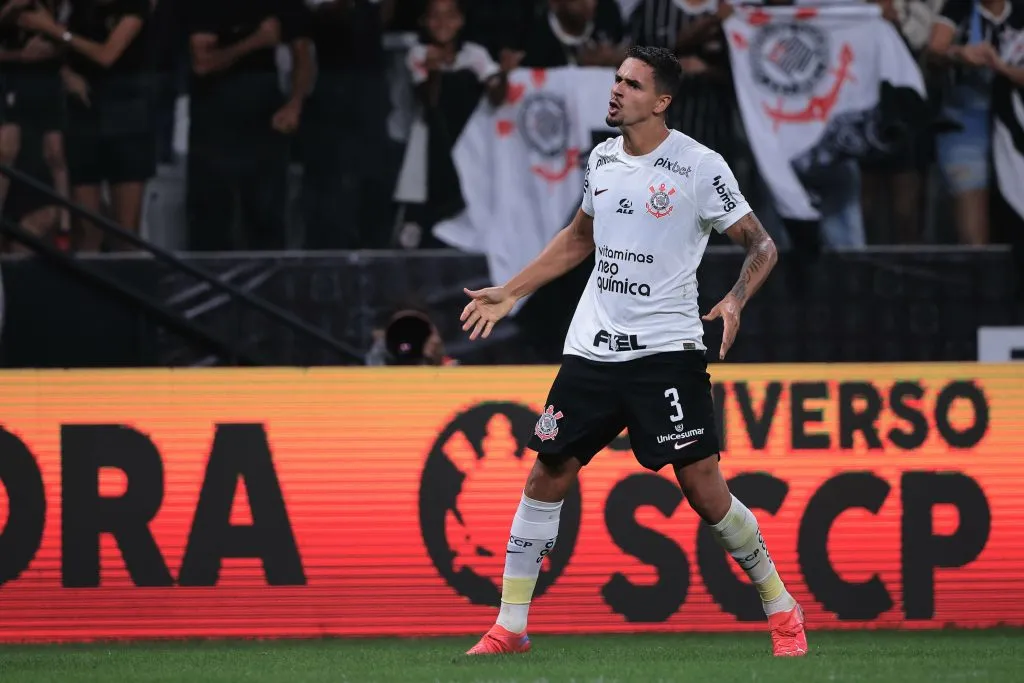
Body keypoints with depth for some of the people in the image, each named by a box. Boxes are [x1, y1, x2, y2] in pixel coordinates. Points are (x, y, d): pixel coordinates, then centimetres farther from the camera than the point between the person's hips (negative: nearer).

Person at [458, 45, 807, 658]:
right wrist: (510, 293, 22)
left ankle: (781, 610, 7)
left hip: (666, 349, -6)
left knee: (703, 487, -10)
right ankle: (510, 627, 10)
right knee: (546, 476, 2)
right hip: (593, 348, 6)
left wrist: (735, 301, -23)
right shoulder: (602, 160, 8)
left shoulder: (699, 166, -10)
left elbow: (762, 246, -5)